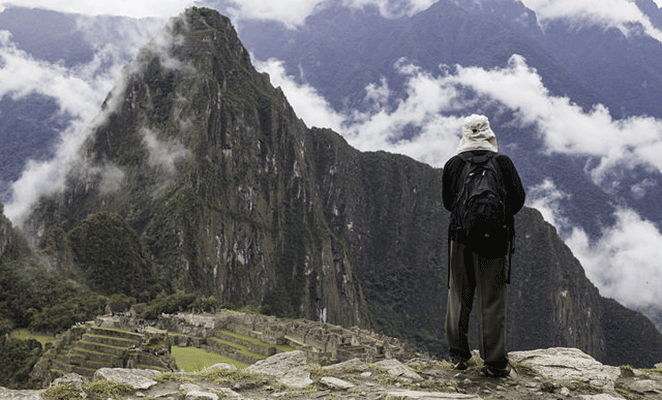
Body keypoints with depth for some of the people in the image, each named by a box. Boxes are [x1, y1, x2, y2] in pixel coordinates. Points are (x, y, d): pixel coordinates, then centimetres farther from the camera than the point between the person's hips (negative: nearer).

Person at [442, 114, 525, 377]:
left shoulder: (453, 164, 2)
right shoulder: (503, 162, -1)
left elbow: (447, 201, 10)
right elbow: (518, 199, 0)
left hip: (461, 237, 2)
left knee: (459, 297, 12)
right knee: (493, 300, 3)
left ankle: (458, 354, 19)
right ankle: (494, 361, 5)